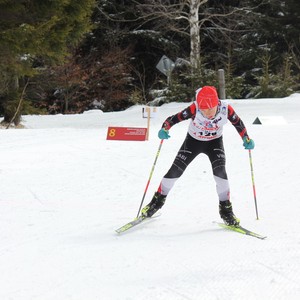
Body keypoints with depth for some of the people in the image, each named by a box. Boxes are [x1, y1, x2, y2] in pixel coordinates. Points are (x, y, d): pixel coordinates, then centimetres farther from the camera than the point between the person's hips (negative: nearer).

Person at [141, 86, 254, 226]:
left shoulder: (226, 109, -30)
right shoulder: (194, 109, -35)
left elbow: (238, 122, -12)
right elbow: (174, 118, -31)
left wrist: (246, 139, -19)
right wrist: (164, 129, -49)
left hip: (214, 142, 0)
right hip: (193, 141, 0)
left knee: (220, 171, -20)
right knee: (175, 171, -1)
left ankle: (225, 208, -3)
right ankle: (158, 200, 21)